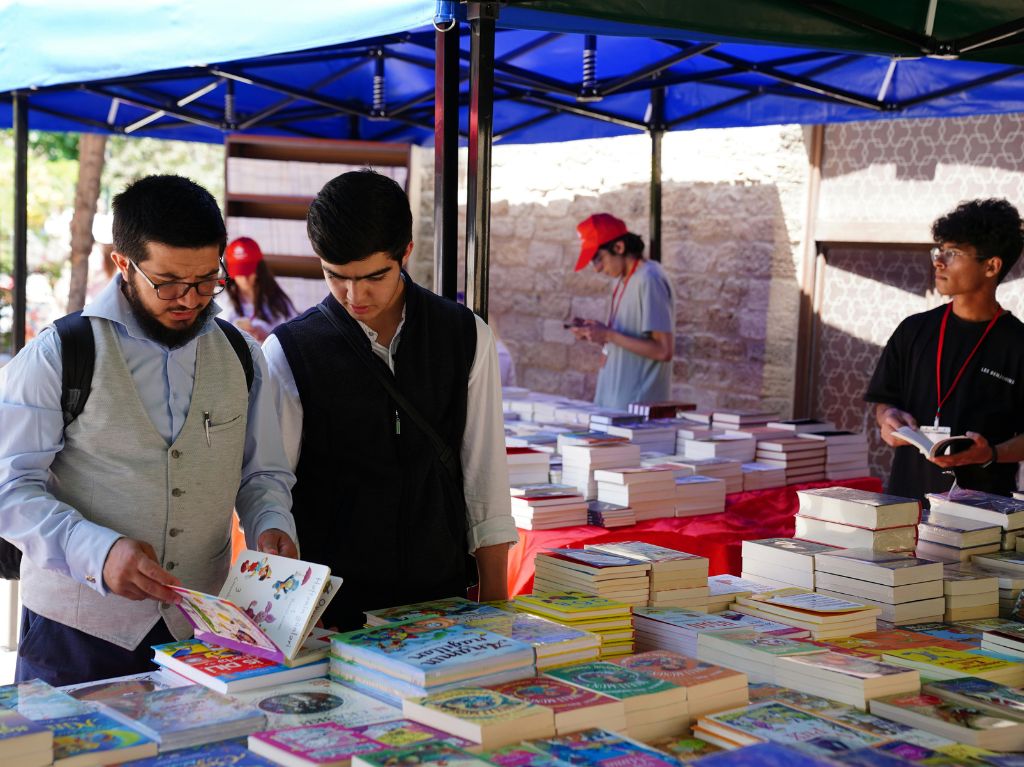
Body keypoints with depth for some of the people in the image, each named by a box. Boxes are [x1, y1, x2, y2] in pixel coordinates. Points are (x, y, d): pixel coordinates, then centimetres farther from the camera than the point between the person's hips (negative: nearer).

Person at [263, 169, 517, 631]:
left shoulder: (466, 338, 1)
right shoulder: (289, 351, -4)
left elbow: (485, 472, 3)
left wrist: (494, 599, 1)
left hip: (443, 595, 2)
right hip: (330, 606, -1)